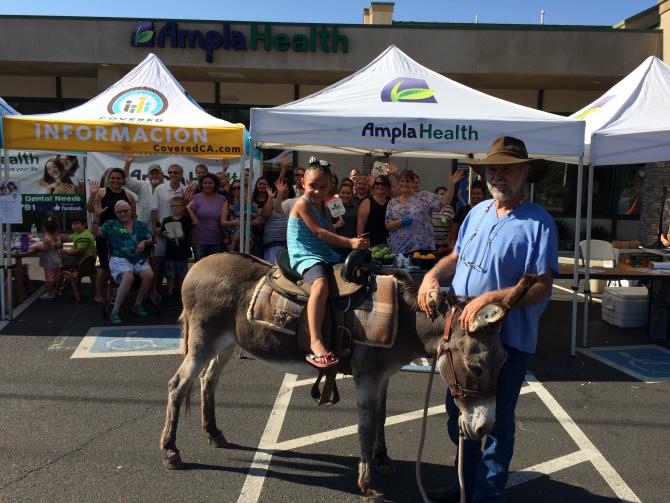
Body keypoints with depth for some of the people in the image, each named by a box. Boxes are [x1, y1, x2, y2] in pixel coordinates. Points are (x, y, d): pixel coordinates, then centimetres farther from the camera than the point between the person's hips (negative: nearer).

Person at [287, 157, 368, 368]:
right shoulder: (302, 203, -9)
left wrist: (352, 242, -2)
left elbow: (329, 233, 14)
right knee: (321, 284, -37)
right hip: (305, 256, -9)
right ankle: (316, 342, -43)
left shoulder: (323, 206, 17)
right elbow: (319, 232, -16)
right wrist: (349, 242, -19)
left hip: (326, 255, 9)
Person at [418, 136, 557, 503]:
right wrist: (434, 273, -3)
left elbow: (541, 287, -19)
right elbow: (457, 257, 18)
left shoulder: (538, 222, -13)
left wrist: (490, 298, -30)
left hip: (507, 339, -7)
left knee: (495, 424, 8)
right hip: (463, 332, 7)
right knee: (458, 414, 19)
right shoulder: (477, 212, 8)